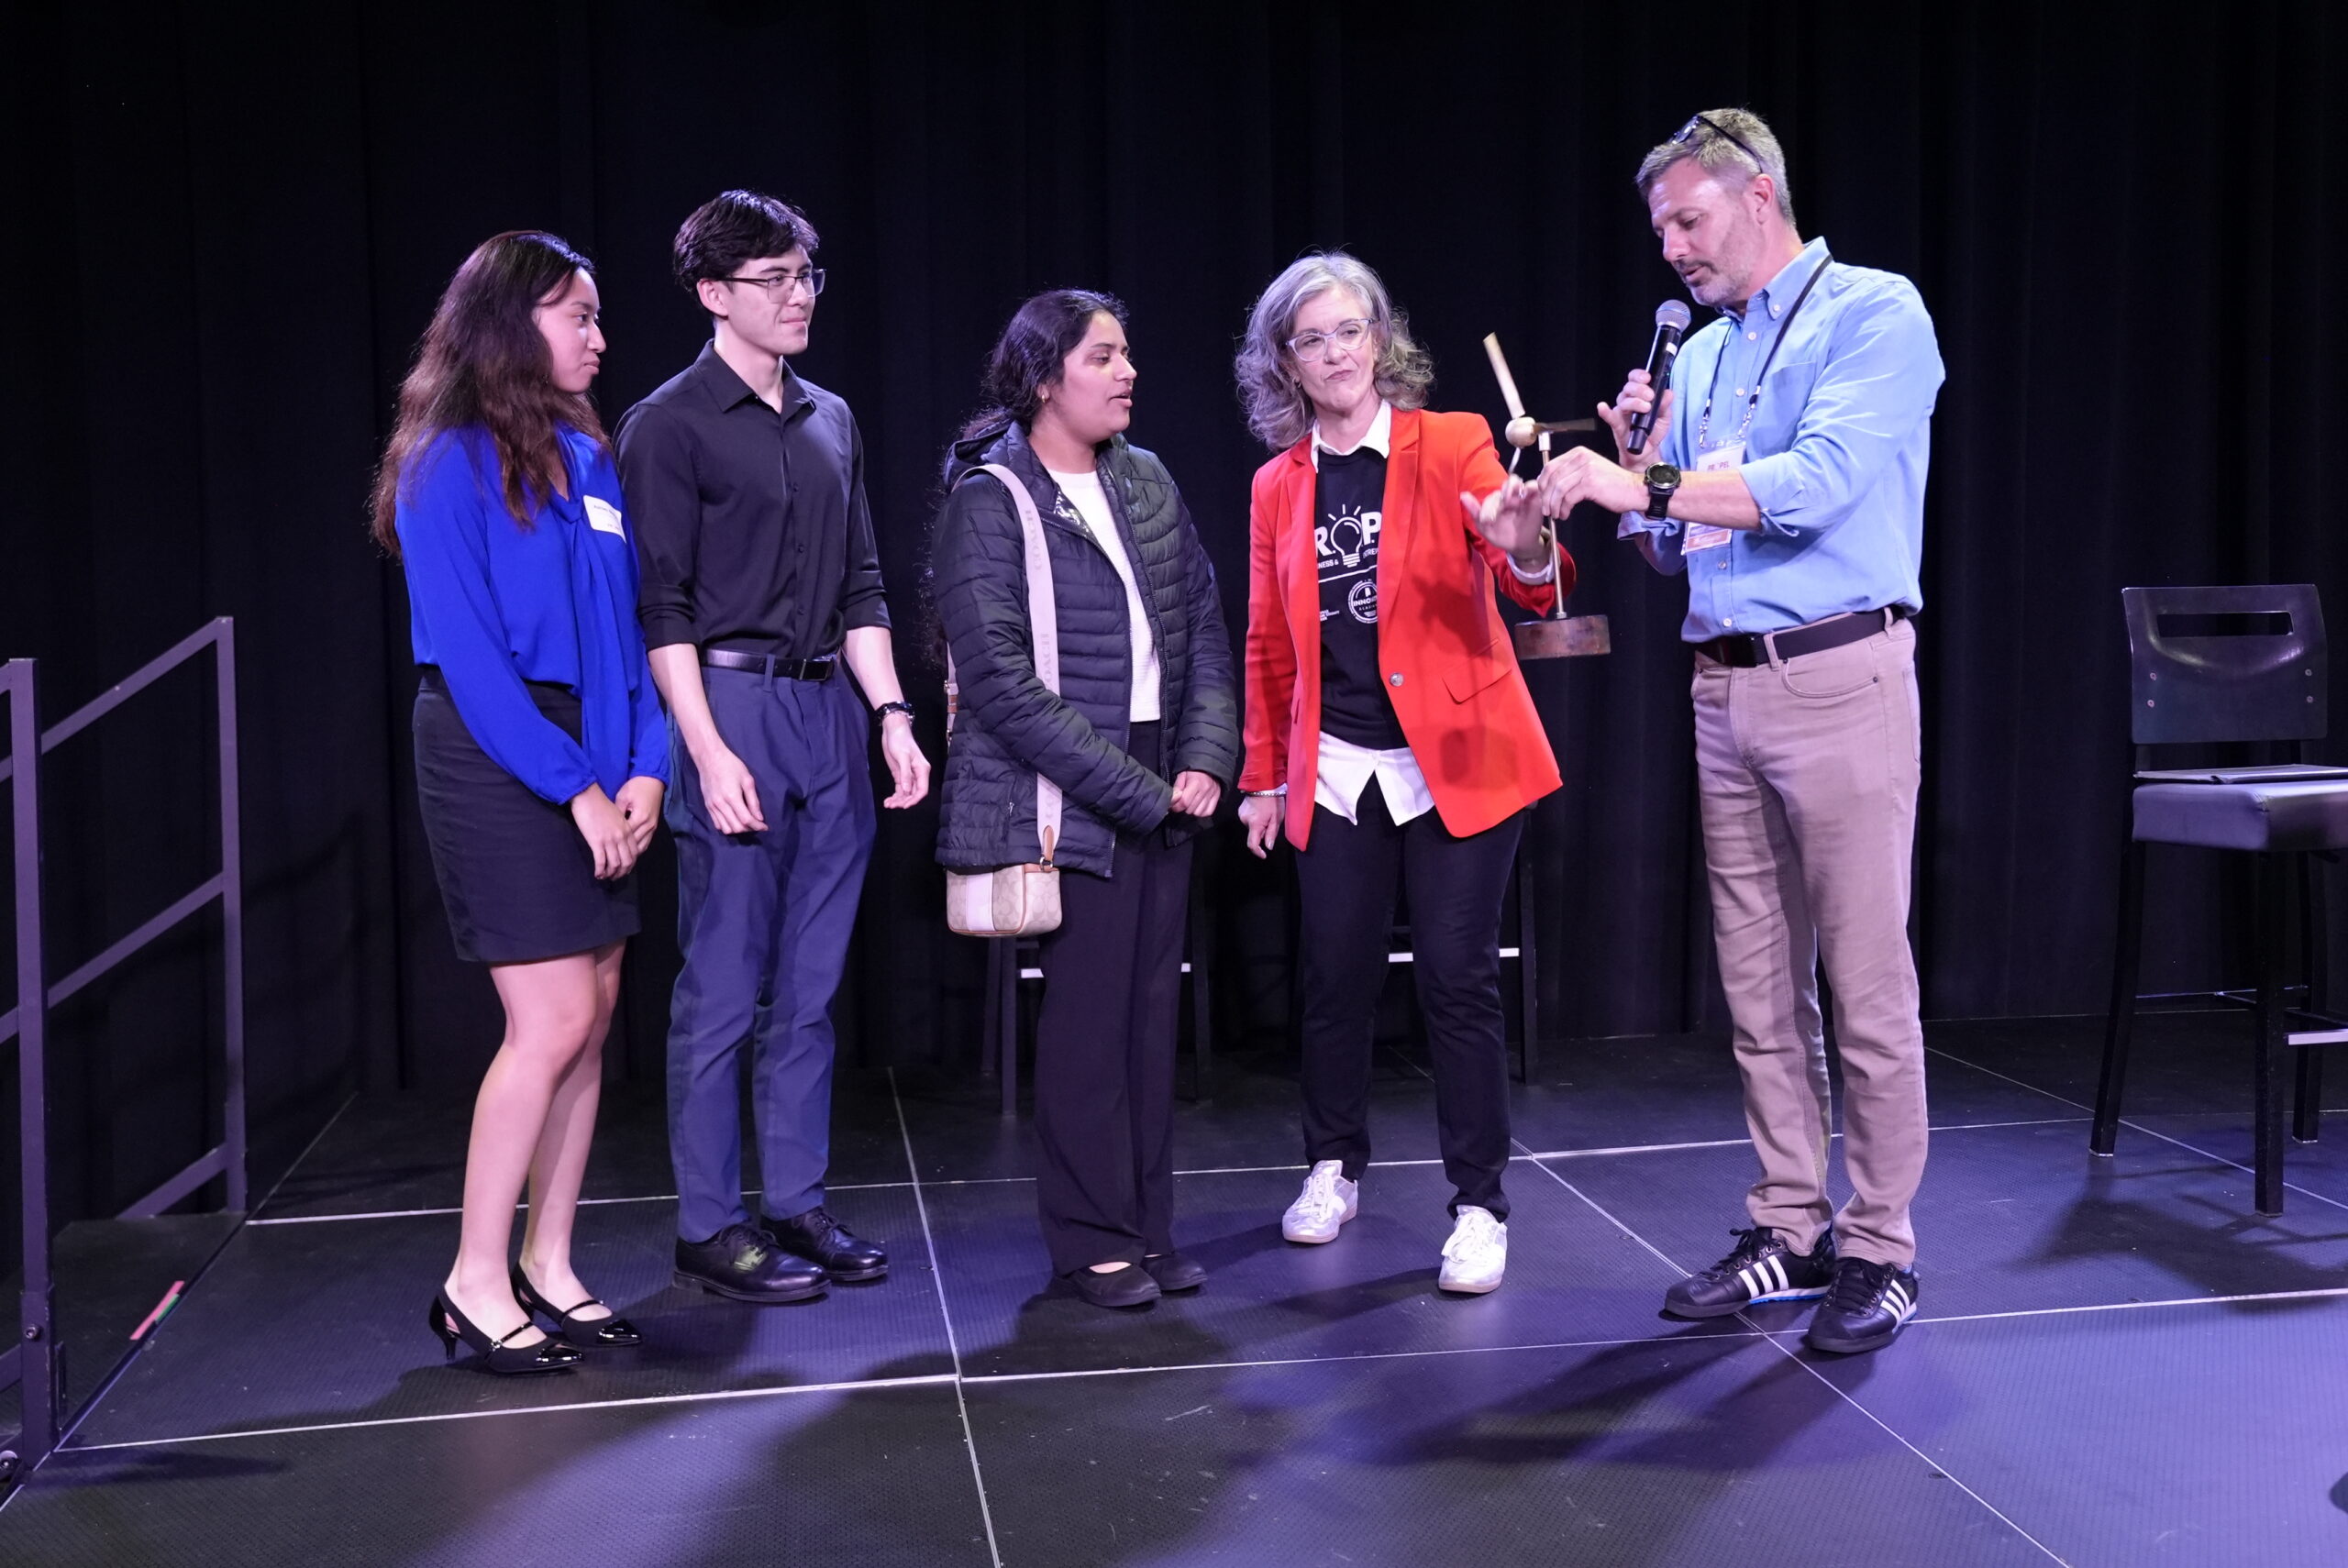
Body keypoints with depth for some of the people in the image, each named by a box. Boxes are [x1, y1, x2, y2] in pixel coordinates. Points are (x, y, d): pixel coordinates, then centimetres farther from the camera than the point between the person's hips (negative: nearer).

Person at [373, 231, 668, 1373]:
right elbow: (466, 650, -14)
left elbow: (623, 626, 11)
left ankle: (547, 1265, 19)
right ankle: (475, 1283, 5)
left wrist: (644, 765, -2)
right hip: (496, 758, -7)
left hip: (592, 762, 7)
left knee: (591, 1022, 7)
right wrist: (574, 787, -16)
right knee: (552, 1024, -8)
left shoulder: (584, 456, 12)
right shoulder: (450, 462, -8)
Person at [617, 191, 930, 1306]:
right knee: (723, 991, 0)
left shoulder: (831, 422, 16)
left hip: (831, 713, 6)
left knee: (809, 990, 11)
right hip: (731, 708, -6)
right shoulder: (669, 425, -4)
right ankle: (707, 1228, 11)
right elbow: (661, 605, -9)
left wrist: (892, 715, 7)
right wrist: (709, 748, -16)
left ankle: (797, 1206, 21)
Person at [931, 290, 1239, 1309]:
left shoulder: (1147, 483, 13)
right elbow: (998, 678, -14)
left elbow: (1205, 628, 13)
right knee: (1088, 1016, -1)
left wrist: (1205, 757, -3)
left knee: (1153, 1006, 9)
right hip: (1065, 796, -6)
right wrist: (1131, 787, -14)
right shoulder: (989, 502, -6)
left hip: (1163, 787, 6)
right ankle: (1092, 1239, 13)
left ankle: (1147, 1226, 20)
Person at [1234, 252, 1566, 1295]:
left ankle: (1480, 1207, 8)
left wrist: (1526, 552, -37)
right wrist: (1262, 775, 11)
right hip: (1335, 768, 3)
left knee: (1456, 978, -3)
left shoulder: (1451, 443, -2)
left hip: (1457, 757, -3)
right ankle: (1334, 1166, 29)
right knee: (1335, 975, 8)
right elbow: (1268, 643, 13)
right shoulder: (1277, 485, 8)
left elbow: (1528, 582, -14)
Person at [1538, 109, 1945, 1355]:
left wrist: (1644, 485, -19)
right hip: (1723, 684, 7)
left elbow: (1822, 483, -18)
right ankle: (1791, 1230, 20)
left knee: (1865, 981, -3)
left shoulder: (1873, 314, -3)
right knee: (1759, 984, 9)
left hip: (1838, 677, -7)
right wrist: (1641, 462, 3)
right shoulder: (1698, 355, 18)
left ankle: (1880, 1251, 8)